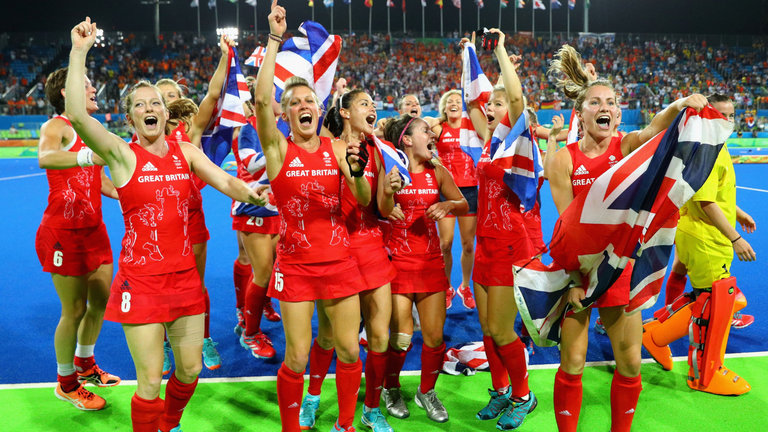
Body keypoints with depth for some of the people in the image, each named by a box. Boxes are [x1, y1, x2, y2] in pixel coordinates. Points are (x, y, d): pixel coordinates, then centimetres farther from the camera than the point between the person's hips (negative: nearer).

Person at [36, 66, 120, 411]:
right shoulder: (56, 127, -11)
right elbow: (44, 158, -35)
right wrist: (86, 155, -53)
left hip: (93, 228, 8)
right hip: (63, 231, -8)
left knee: (101, 300, 14)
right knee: (74, 310, 0)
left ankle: (84, 365, 37)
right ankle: (66, 384, 21)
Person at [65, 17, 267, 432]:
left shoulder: (186, 151, 6)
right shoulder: (122, 154, -5)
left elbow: (224, 180, -4)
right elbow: (77, 114, -20)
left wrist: (251, 194, -25)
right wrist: (79, 52, -20)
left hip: (185, 277, 4)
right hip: (141, 281, -4)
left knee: (190, 370, 14)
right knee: (150, 382, 0)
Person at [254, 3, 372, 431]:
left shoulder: (338, 148, 3)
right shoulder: (278, 148, -2)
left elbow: (363, 202, 0)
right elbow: (261, 98, -18)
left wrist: (357, 172, -20)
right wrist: (274, 41, -20)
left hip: (340, 261, 2)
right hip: (296, 264, -2)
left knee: (349, 350, 8)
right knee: (297, 357, 1)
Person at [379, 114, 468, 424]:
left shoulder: (437, 172, 6)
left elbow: (465, 206, 10)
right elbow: (384, 212, -12)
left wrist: (448, 205, -11)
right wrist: (388, 191, -32)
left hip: (431, 261, 3)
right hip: (398, 261, -3)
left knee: (435, 336, 4)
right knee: (401, 337, -3)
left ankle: (427, 392, 28)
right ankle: (391, 389, 26)